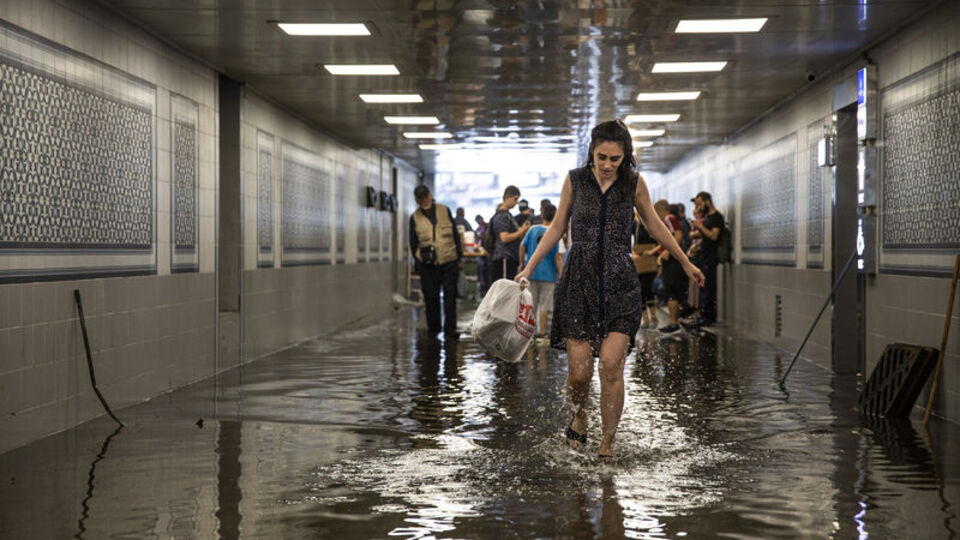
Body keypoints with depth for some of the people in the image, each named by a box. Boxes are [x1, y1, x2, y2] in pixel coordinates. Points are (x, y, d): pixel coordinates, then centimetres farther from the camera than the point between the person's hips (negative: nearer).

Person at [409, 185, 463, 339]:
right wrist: (417, 260, 3)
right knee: (431, 297, 3)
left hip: (449, 261, 0)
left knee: (450, 295, -3)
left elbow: (455, 234, 10)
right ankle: (433, 328, 17)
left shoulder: (444, 211, 6)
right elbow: (413, 242, 10)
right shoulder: (415, 217, 4)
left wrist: (459, 257, 8)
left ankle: (450, 329, 1)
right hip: (427, 263, 0)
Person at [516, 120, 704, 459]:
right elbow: (558, 227, 13)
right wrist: (528, 269, 11)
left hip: (619, 284, 0)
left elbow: (655, 227, 18)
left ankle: (607, 444, 1)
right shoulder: (575, 180, 4)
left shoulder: (634, 183, 4)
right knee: (579, 370, -5)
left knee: (611, 364, -13)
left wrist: (685, 263, 26)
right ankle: (579, 416, 28)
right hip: (579, 282, 0)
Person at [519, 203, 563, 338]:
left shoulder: (533, 229, 0)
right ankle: (542, 331, 5)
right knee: (545, 303, 3)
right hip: (548, 273, -3)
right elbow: (557, 256, -13)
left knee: (531, 302, 12)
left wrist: (522, 263, 16)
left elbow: (522, 246, 3)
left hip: (532, 271, 4)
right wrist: (561, 275, -9)